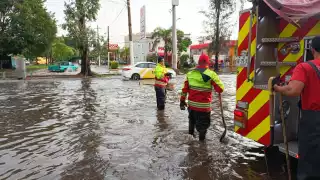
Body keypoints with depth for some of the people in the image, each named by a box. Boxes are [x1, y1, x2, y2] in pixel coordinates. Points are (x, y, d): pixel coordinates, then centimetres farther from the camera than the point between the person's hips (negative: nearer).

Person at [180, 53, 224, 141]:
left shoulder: (190, 73, 3)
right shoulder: (211, 74, -12)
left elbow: (185, 89, 5)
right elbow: (220, 89, -10)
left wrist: (182, 101, 14)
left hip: (191, 104, 6)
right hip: (204, 106, -5)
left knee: (192, 121, 27)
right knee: (203, 124, 8)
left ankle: (191, 135, 45)